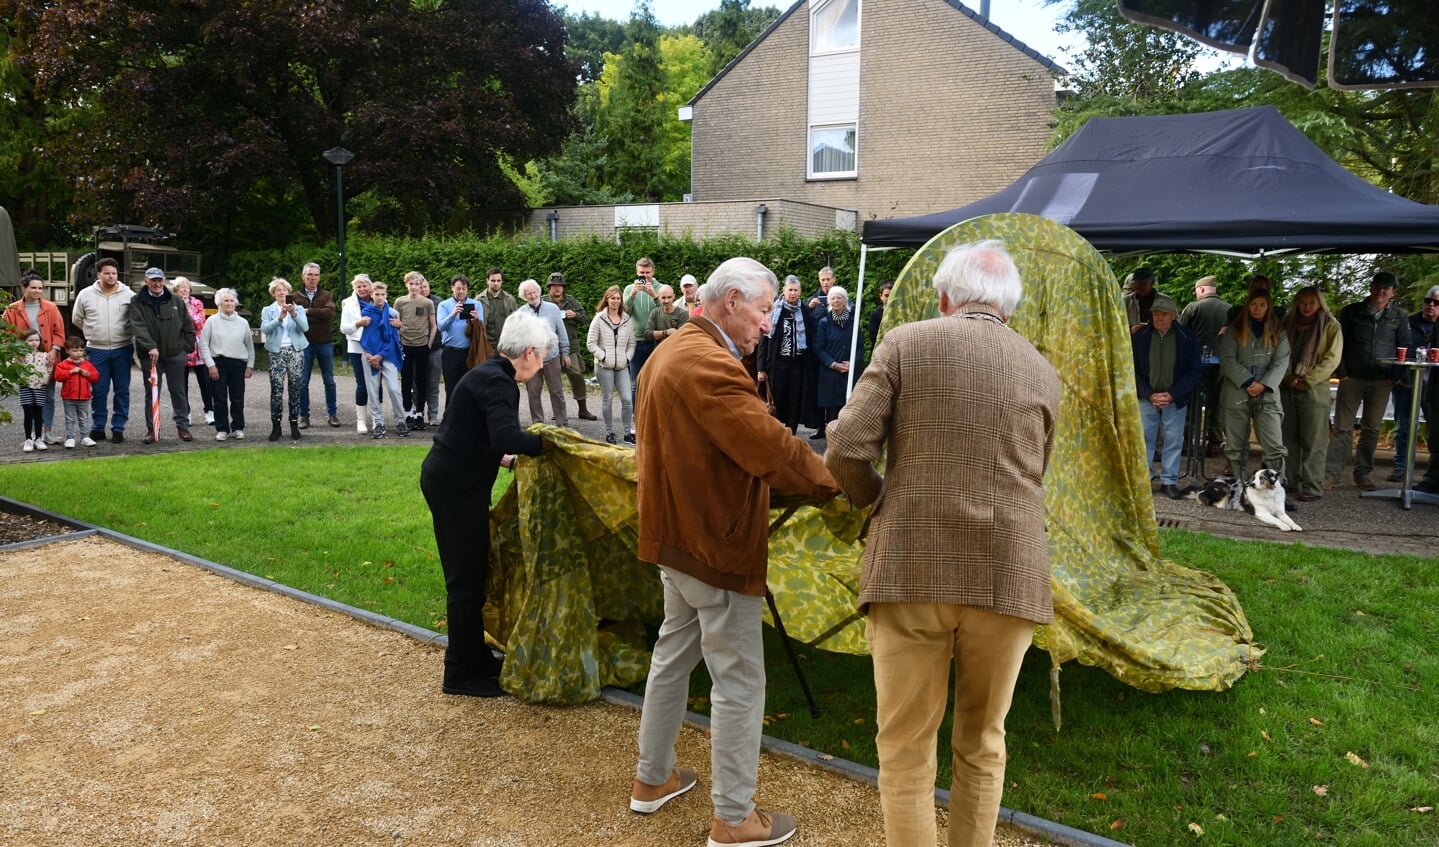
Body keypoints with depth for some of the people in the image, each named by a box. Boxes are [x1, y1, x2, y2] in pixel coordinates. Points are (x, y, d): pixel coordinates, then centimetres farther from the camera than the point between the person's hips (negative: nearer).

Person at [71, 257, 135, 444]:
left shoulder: (129, 295, -2)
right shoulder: (85, 295, 2)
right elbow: (76, 319, 14)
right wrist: (94, 334, 12)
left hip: (122, 349, -1)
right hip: (96, 350, 1)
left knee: (122, 390, 3)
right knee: (99, 391, 5)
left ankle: (118, 428, 11)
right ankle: (98, 427, 15)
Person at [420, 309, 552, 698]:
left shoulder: (490, 375, 12)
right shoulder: (497, 382, -18)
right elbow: (507, 438, -33)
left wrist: (510, 459, 15)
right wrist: (547, 442, -19)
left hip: (451, 480, 10)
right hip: (455, 487, -10)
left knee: (471, 573, 18)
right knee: (466, 578, 0)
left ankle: (476, 658, 31)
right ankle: (461, 674, 12)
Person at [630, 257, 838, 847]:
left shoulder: (670, 352, 10)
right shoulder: (709, 363, -24)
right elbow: (770, 449, -27)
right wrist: (836, 482, -17)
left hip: (678, 536, 11)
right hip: (718, 547, -10)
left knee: (673, 656, 21)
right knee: (739, 682, 2)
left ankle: (652, 780, 36)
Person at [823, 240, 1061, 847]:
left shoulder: (906, 344, 0)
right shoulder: (1041, 372, 10)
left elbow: (846, 449, -8)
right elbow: (1031, 479, 17)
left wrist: (873, 497, 12)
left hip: (912, 569, -2)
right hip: (1006, 576, 3)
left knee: (905, 745, 10)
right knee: (982, 741, 20)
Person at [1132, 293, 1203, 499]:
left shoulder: (1187, 338, -3)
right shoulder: (1140, 336, -3)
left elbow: (1194, 371, -1)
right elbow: (1133, 369, 0)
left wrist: (1172, 395, -10)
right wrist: (1150, 394, -10)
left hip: (1175, 398, 0)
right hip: (1147, 397, 0)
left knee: (1174, 440, 3)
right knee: (1144, 437, 2)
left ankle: (1169, 481, 13)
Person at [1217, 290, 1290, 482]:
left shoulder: (1277, 332, 12)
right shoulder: (1235, 329, 8)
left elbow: (1281, 361, 2)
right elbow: (1227, 359, -3)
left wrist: (1264, 385, -13)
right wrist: (1248, 382, -13)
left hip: (1267, 395, 0)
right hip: (1237, 394, 0)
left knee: (1274, 446, -8)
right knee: (1236, 447, 3)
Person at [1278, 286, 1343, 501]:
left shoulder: (1330, 326, 1)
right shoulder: (1287, 324, 14)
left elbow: (1331, 359, -6)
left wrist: (1305, 380, -12)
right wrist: (1289, 377, -5)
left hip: (1315, 389, -4)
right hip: (1286, 388, 4)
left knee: (1313, 441, -5)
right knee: (1288, 438, 8)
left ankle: (1313, 487, -5)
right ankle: (1289, 481, 15)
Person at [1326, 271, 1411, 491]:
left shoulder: (1399, 317, 6)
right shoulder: (1351, 312, 1)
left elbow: (1405, 348, 9)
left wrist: (1396, 376, -1)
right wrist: (1341, 372, -4)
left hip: (1382, 382, 2)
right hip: (1352, 379, -2)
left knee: (1371, 429, 8)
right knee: (1342, 428, -3)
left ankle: (1362, 474, 16)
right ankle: (1332, 474, -3)